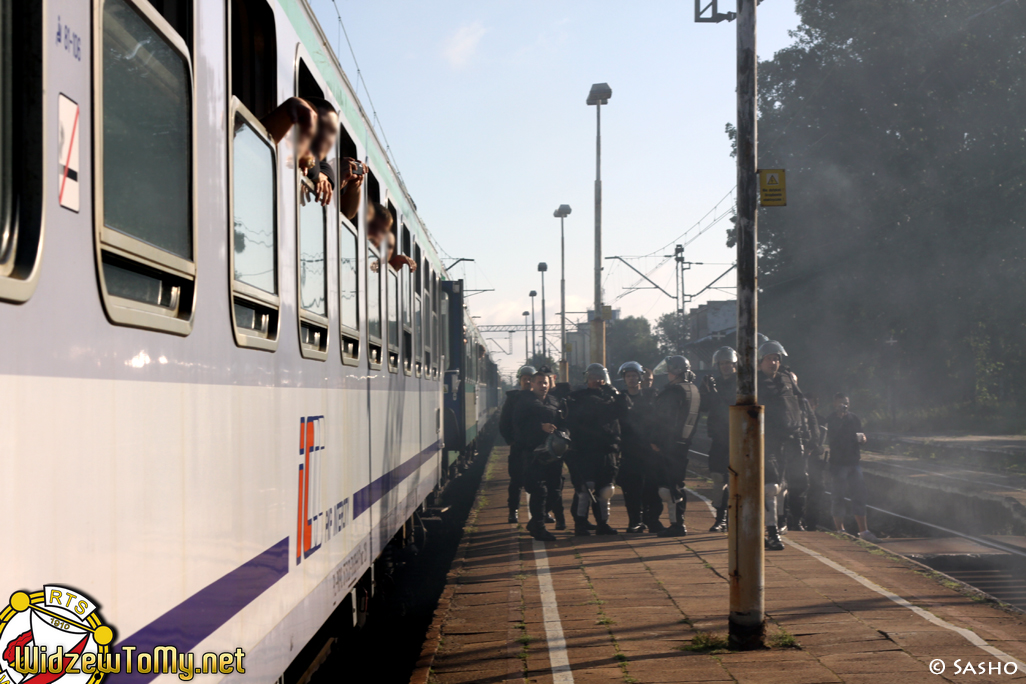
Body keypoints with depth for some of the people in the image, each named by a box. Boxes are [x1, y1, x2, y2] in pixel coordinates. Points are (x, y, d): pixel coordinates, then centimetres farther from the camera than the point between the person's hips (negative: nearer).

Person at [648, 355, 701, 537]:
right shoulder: (694, 391, 13)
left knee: (668, 486, -7)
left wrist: (654, 440, -10)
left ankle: (677, 524, -8)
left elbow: (663, 419, -17)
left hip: (668, 446, -9)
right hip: (684, 445, 9)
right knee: (678, 484, 16)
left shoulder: (674, 391, -15)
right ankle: (679, 523, 20)